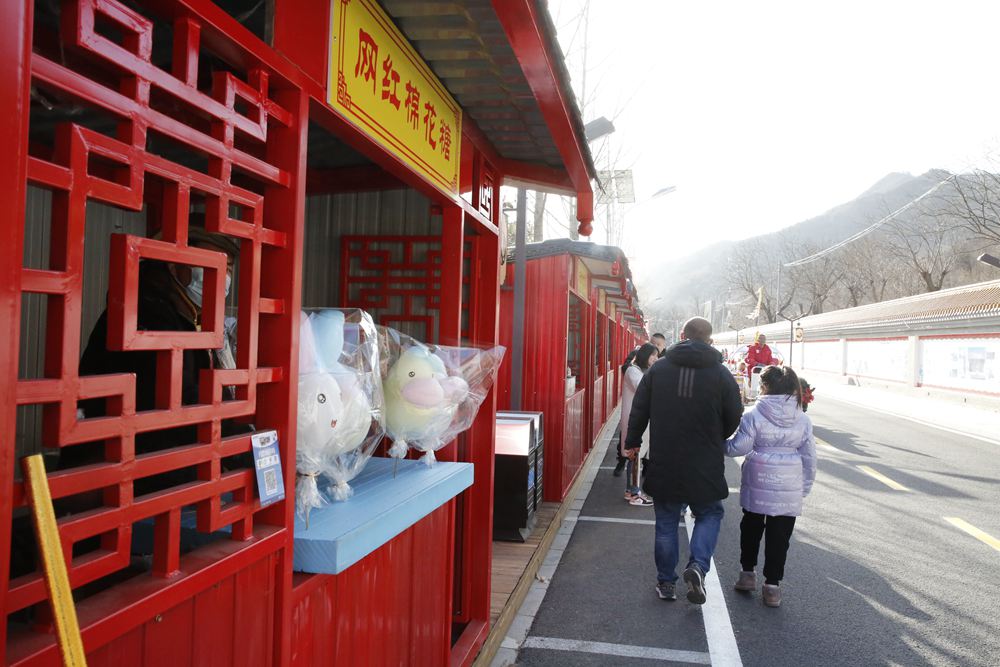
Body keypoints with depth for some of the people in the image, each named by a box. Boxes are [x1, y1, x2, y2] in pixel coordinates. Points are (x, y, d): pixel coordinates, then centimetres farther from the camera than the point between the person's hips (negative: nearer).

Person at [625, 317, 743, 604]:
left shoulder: (658, 369, -1)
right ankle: (697, 565, -4)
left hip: (664, 464, 2)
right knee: (709, 515, 17)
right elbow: (734, 417, 0)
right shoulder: (721, 373, -6)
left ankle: (666, 582, 18)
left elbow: (639, 411, 2)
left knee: (666, 522, 13)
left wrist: (632, 443, 16)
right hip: (705, 466, -1)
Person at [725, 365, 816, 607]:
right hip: (789, 489, 1)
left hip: (757, 484, -1)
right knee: (779, 535, 7)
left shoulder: (754, 416, -11)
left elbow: (738, 447, -10)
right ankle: (772, 585, 9)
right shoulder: (802, 420, 1)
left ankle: (748, 573, 28)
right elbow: (809, 457, 5)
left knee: (751, 528, 18)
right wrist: (805, 486, 14)